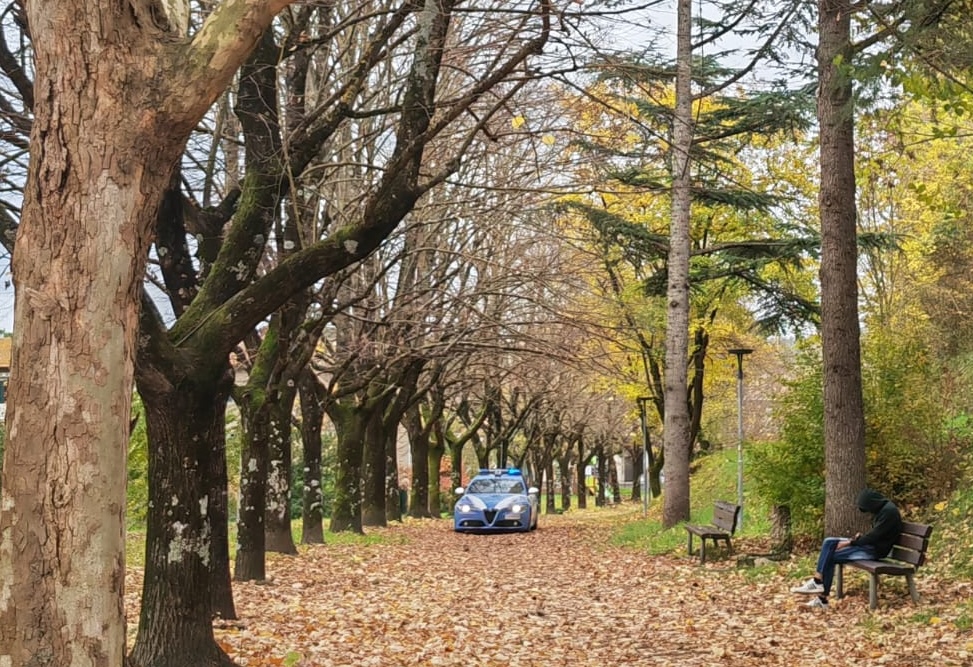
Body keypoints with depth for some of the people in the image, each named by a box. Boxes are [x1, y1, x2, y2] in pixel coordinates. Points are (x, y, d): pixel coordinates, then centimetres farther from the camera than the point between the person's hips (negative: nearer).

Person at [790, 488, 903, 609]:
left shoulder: (889, 511, -19)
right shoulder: (881, 508, 11)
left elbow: (874, 536, -21)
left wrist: (850, 542, -15)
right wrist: (860, 537, 1)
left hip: (876, 549, -10)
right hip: (871, 544, 10)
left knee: (830, 557, -17)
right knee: (829, 543, -3)